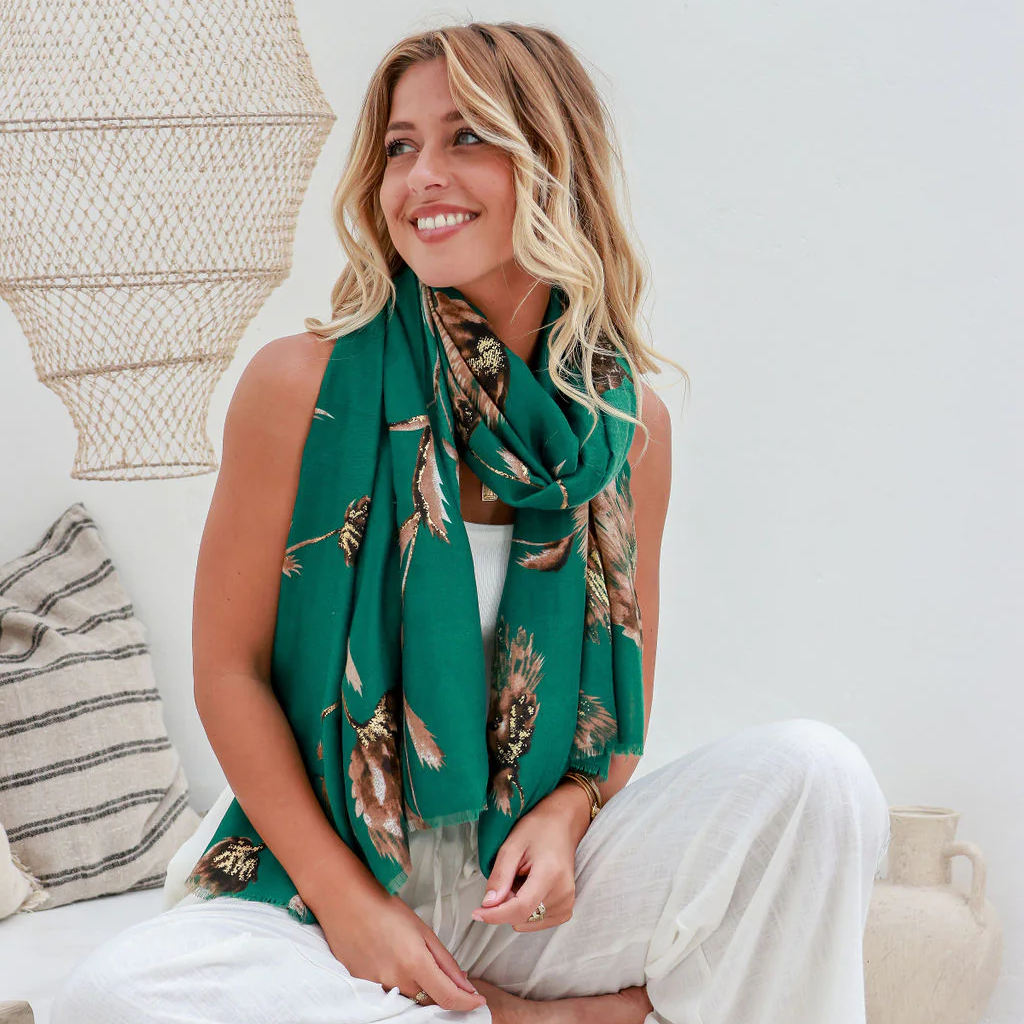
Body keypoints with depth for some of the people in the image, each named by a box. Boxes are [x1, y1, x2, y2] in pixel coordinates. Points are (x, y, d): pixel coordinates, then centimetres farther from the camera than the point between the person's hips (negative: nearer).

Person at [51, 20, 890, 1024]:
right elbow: (229, 671, -4)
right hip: (323, 879, -1)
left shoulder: (628, 421, 1)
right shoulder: (302, 386, -7)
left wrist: (569, 812, -11)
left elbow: (625, 684, 10)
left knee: (815, 772, -23)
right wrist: (344, 900, -10)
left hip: (525, 893, 1)